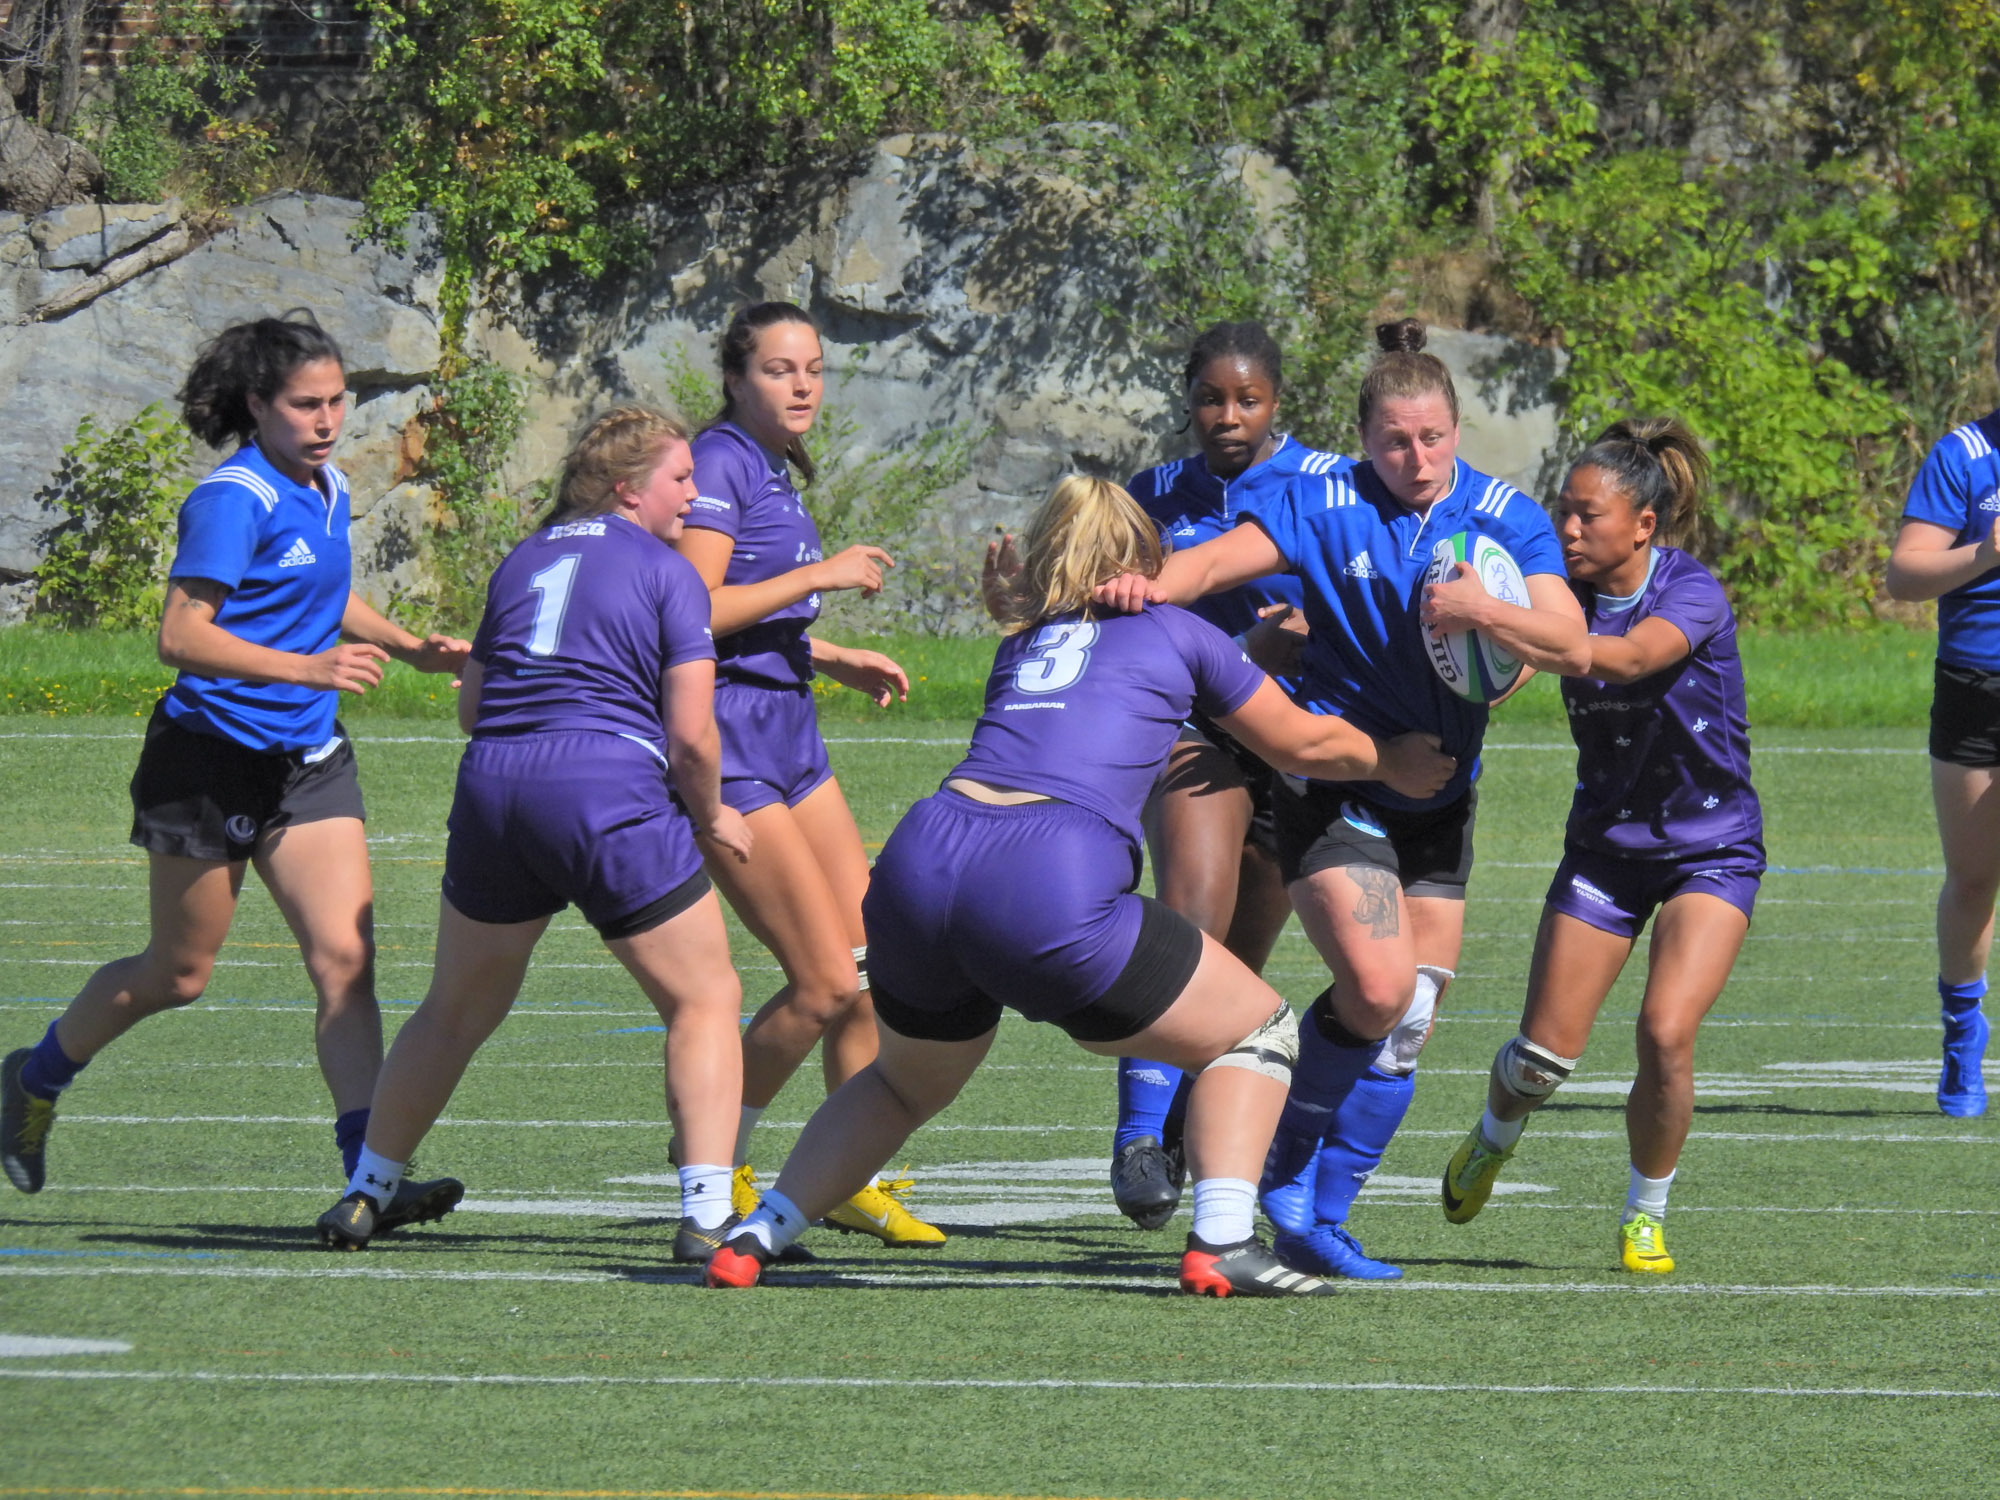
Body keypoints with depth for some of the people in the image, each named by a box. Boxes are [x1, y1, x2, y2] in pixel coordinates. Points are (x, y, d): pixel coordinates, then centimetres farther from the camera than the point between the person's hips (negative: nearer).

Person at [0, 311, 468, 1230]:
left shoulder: (328, 490, 9)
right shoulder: (235, 499, -17)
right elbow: (180, 636, -25)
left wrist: (409, 648, 14)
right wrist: (309, 669, -32)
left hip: (307, 763, 7)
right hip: (212, 763, -7)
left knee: (345, 956, -9)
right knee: (179, 973, 7)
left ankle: (370, 1172, -14)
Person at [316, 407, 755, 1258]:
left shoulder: (522, 562, 19)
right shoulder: (667, 574, 2)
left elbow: (471, 706, 23)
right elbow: (691, 733, -5)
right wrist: (712, 817, 11)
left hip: (491, 788, 5)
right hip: (611, 795, -5)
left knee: (456, 1011, 22)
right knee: (704, 1002, 6)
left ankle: (366, 1194, 26)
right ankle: (707, 1214, -7)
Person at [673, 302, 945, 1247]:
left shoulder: (775, 470, 17)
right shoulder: (719, 463, -12)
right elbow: (697, 610, -21)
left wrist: (837, 660, 18)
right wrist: (818, 575, -16)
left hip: (787, 731, 10)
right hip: (727, 734, -10)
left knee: (872, 966, 6)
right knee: (825, 983, -10)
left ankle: (855, 1179, 16)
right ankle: (714, 1167, 4)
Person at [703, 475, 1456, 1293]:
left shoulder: (1021, 648, 29)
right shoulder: (1174, 633, 17)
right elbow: (1304, 743, 28)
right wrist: (1392, 761, 48)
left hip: (919, 862, 5)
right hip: (1046, 895, -5)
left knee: (905, 1083, 32)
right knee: (1260, 1031, 12)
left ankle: (752, 1238, 21)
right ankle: (1221, 1242, -5)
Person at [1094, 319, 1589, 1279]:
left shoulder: (1506, 518, -2)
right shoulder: (1322, 505, -9)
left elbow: (1570, 647, -12)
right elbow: (1218, 560, -20)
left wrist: (1484, 613, -29)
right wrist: (1144, 586, -41)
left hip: (1438, 802, 5)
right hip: (1333, 790, -5)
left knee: (1407, 1027, 2)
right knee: (1379, 988, -22)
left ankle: (1314, 1225, 12)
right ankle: (1282, 1153, 2)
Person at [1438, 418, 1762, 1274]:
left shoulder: (1692, 594, -20)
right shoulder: (1567, 594, -7)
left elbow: (1628, 658, -40)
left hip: (1710, 850, -4)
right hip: (1605, 844, 4)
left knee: (1666, 1034, -21)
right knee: (1544, 1055, 0)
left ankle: (1645, 1216, 2)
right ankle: (1493, 1140, 36)